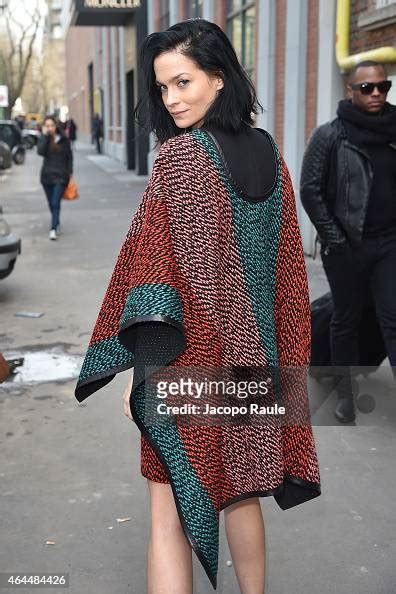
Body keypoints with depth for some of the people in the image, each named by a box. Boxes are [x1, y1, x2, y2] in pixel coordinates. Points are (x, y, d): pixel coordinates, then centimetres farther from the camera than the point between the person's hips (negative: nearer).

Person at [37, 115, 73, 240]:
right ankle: (57, 224, 30)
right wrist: (44, 135, -16)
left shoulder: (64, 139, 0)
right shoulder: (43, 138, 2)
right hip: (47, 175, 2)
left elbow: (69, 156, 7)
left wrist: (70, 172, 3)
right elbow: (40, 151, -17)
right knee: (51, 203, 12)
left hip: (61, 176, -2)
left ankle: (53, 229, -15)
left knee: (56, 203, -13)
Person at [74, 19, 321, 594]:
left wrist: (141, 365, -13)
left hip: (191, 358, -6)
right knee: (241, 489, 22)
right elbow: (288, 265, 10)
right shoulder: (269, 153, 5)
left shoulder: (179, 154, -14)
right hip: (253, 354, 7)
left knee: (170, 508, 5)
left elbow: (155, 266, -17)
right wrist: (278, 354, 17)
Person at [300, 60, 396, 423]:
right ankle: (346, 394, 26)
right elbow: (310, 191, -5)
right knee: (346, 321, 11)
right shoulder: (329, 136, -4)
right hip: (346, 247, -2)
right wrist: (334, 238, -10)